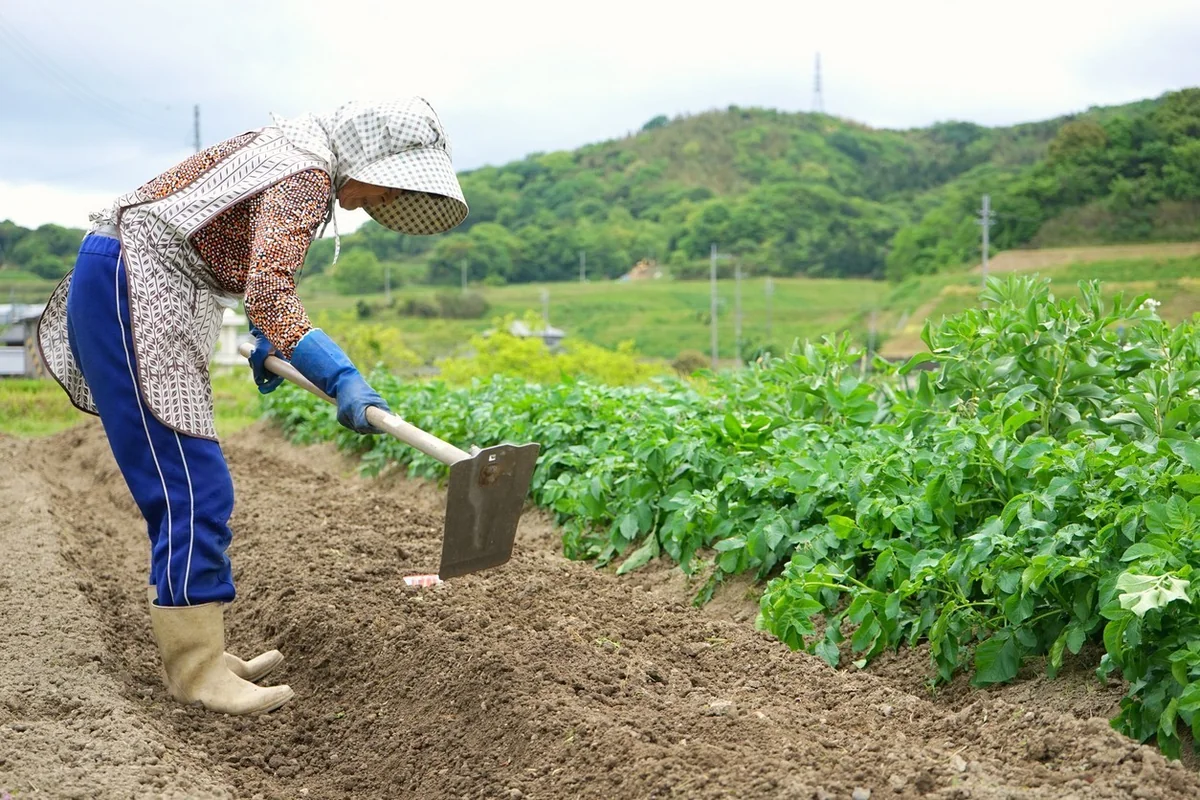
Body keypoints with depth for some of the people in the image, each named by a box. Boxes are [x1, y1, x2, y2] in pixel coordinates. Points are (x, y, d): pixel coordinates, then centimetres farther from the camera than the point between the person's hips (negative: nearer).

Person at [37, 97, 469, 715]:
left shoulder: (295, 150, 15)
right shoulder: (307, 174, -16)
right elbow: (267, 293, -29)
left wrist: (266, 340, 29)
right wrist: (340, 378, -36)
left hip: (130, 290, 11)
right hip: (129, 290, -11)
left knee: (184, 487, 11)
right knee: (192, 490, -10)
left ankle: (194, 652, 18)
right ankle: (197, 672, -5)